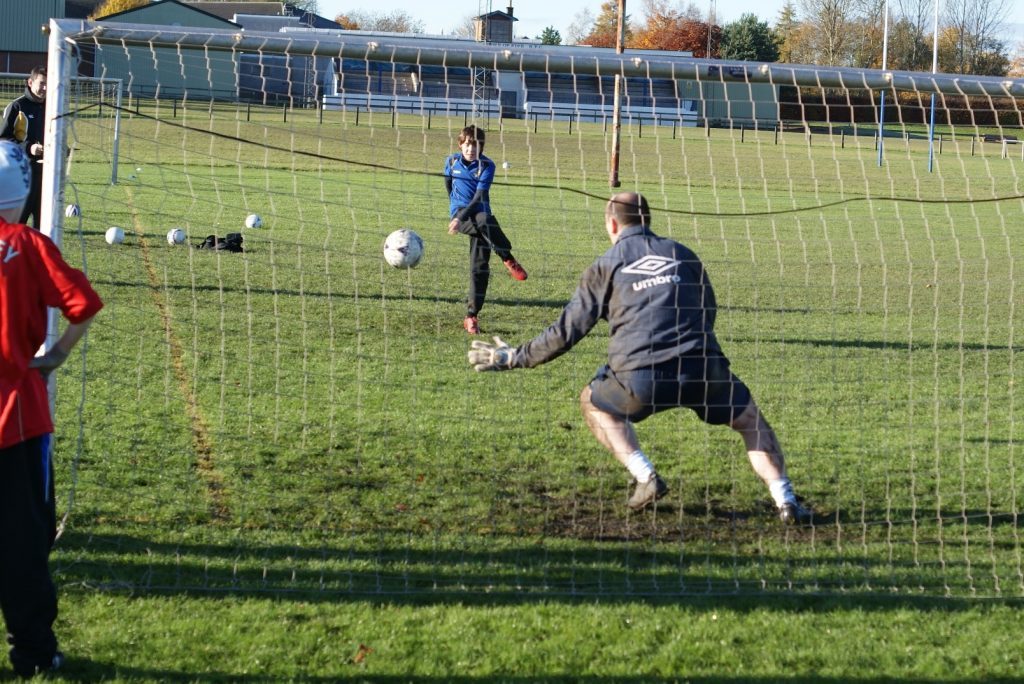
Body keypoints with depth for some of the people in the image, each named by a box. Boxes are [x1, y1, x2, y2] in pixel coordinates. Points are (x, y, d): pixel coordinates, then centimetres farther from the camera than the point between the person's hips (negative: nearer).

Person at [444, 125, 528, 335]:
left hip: (480, 213, 0)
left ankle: (471, 316, -6)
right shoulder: (452, 161, 3)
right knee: (484, 220, -36)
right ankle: (508, 260, -22)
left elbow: (479, 197, -14)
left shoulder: (486, 166, -6)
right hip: (459, 213, 0)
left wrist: (462, 218, -25)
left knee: (480, 266, -12)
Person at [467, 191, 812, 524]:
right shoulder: (682, 255, 19)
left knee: (593, 402, 27)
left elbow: (566, 332, 10)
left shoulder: (606, 266, 11)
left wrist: (515, 357, 21)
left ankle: (645, 477, 12)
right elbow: (708, 315, 27)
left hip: (641, 378, -2)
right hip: (701, 370, 2)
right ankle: (786, 501, 9)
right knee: (750, 418, 23)